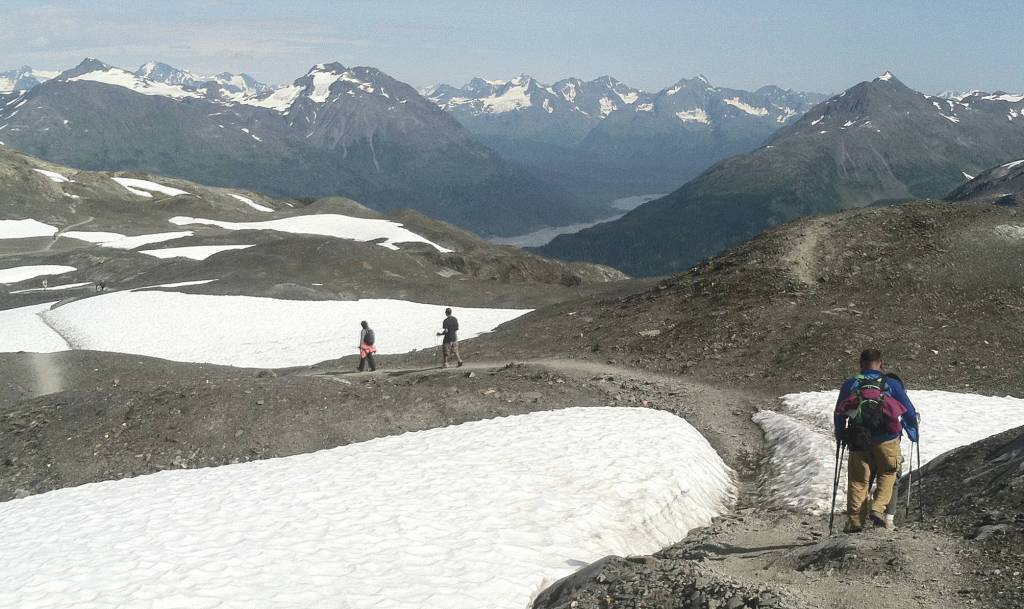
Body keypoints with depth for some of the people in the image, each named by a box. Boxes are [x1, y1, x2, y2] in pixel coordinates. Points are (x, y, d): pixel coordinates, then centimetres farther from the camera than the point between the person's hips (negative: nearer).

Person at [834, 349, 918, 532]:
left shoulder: (849, 384, 4)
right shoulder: (891, 384, -1)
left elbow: (839, 415, 11)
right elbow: (909, 412, 4)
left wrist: (840, 436, 26)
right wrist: (913, 433, 21)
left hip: (858, 441, 1)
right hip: (887, 440, -1)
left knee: (858, 480, 12)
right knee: (887, 474, 19)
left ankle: (854, 520, 8)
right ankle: (878, 508, 0)